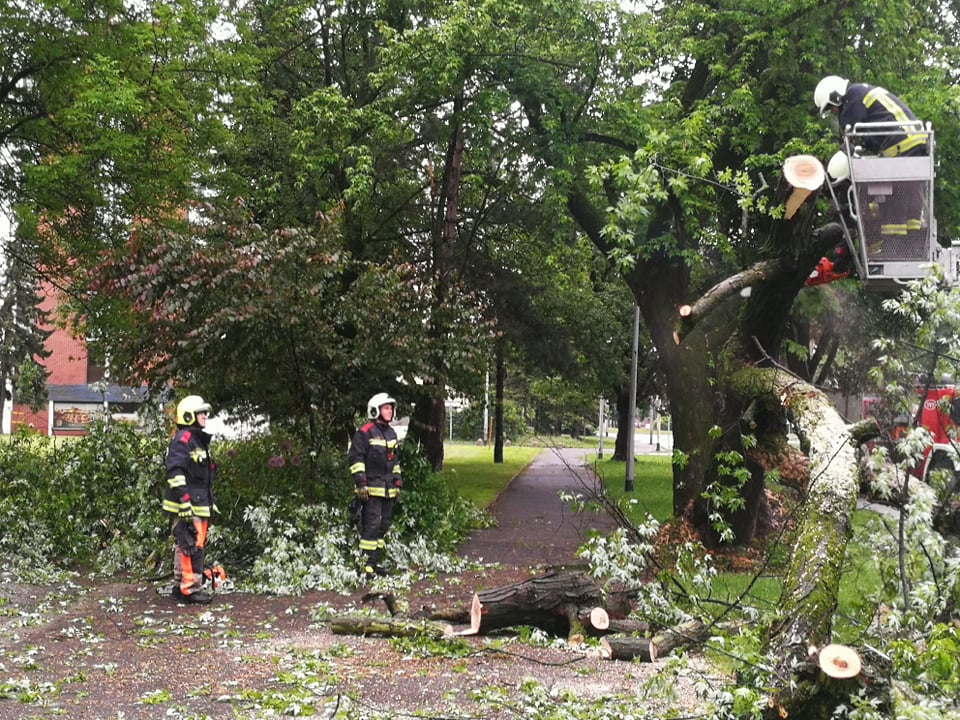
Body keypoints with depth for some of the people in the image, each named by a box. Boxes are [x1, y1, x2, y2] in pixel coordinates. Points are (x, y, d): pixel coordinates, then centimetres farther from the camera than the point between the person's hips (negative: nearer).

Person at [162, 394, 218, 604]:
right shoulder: (182, 439, -13)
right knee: (192, 546, -10)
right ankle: (191, 588, -6)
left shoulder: (199, 440, 21)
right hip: (187, 506, -10)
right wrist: (184, 500, -26)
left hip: (199, 504, 10)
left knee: (183, 547, 15)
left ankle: (180, 586, 23)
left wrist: (211, 503, 27)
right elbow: (175, 472, -22)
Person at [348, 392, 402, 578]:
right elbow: (355, 458, -12)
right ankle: (367, 565, -10)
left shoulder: (391, 433, 17)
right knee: (372, 525, -12)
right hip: (371, 489, -8)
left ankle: (375, 561, 20)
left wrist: (397, 483, 21)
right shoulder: (365, 433, -9)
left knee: (384, 525, 11)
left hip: (388, 490, 8)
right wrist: (361, 483, -17)